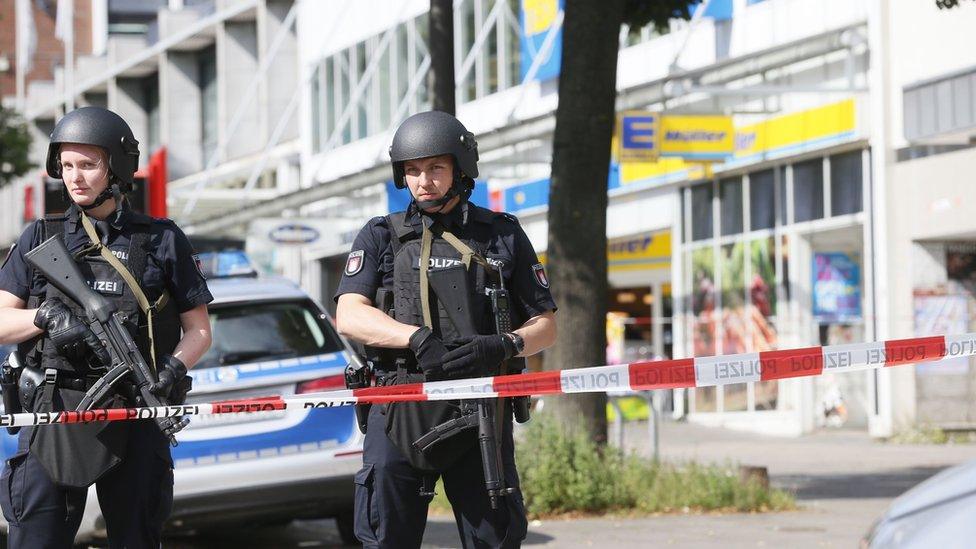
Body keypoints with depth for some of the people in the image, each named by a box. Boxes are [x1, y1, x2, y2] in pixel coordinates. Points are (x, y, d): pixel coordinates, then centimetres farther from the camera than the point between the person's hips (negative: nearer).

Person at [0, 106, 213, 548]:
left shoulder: (162, 240, 10)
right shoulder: (42, 238, 12)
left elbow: (199, 330, 11)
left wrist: (176, 368, -10)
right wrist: (45, 315, -13)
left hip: (133, 417, 0)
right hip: (54, 414, 0)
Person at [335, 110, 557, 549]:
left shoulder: (503, 235, 13)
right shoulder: (381, 237, 11)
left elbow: (545, 326, 13)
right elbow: (349, 316, -3)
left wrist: (503, 346, -11)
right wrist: (420, 339, -19)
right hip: (400, 413, 0)